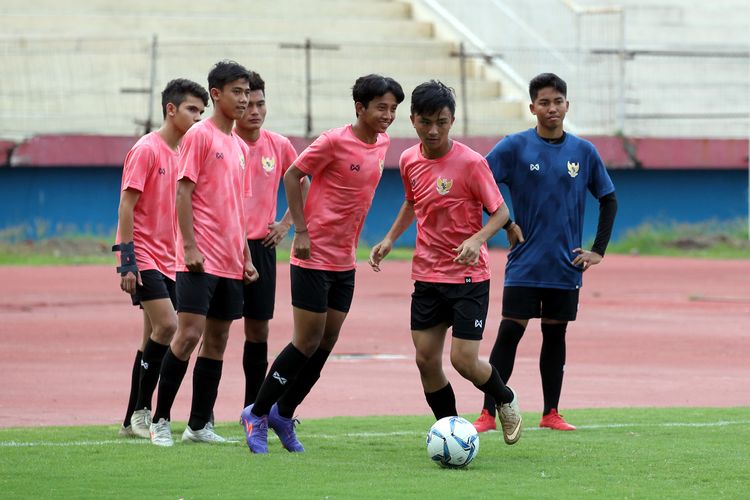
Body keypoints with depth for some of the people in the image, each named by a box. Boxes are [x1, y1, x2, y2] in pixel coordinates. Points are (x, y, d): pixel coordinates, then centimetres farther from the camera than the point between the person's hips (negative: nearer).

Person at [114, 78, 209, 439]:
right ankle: (141, 411, -10)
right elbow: (126, 204, -13)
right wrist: (127, 261, -17)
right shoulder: (147, 150, -10)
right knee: (167, 326, -19)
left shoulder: (182, 153, 14)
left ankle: (133, 420, 12)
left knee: (155, 339, 7)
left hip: (168, 260, 8)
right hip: (145, 257, -8)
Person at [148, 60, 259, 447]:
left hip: (230, 262, 8)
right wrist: (190, 246, -17)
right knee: (189, 333, -12)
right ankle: (160, 421, -5)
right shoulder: (199, 136, -5)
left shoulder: (238, 146, 17)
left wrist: (246, 257, 18)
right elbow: (183, 192, -10)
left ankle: (200, 425, 10)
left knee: (217, 339, 7)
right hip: (201, 257, -8)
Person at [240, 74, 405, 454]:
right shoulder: (335, 141, -16)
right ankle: (256, 414, 9)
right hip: (314, 256, -7)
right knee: (308, 342, -5)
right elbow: (292, 176, -10)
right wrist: (301, 230, -14)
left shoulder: (382, 144, 6)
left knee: (327, 343, 8)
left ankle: (283, 415, 22)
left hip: (345, 261, 7)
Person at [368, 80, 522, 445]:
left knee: (464, 360, -9)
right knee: (426, 359, 0)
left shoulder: (470, 162, -15)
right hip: (427, 275, 5)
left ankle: (505, 400, 22)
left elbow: (500, 213, -9)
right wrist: (390, 239, 11)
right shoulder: (409, 160, 3)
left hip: (469, 277, -5)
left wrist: (477, 239, -27)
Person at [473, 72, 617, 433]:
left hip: (565, 265, 3)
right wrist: (506, 225, -8)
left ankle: (551, 414, 16)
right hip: (524, 264, -3)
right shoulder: (515, 146, -4)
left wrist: (598, 251, 6)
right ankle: (488, 413, -5)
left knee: (555, 333, 8)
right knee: (509, 332, -6)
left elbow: (609, 200, 13)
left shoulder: (583, 152, 4)